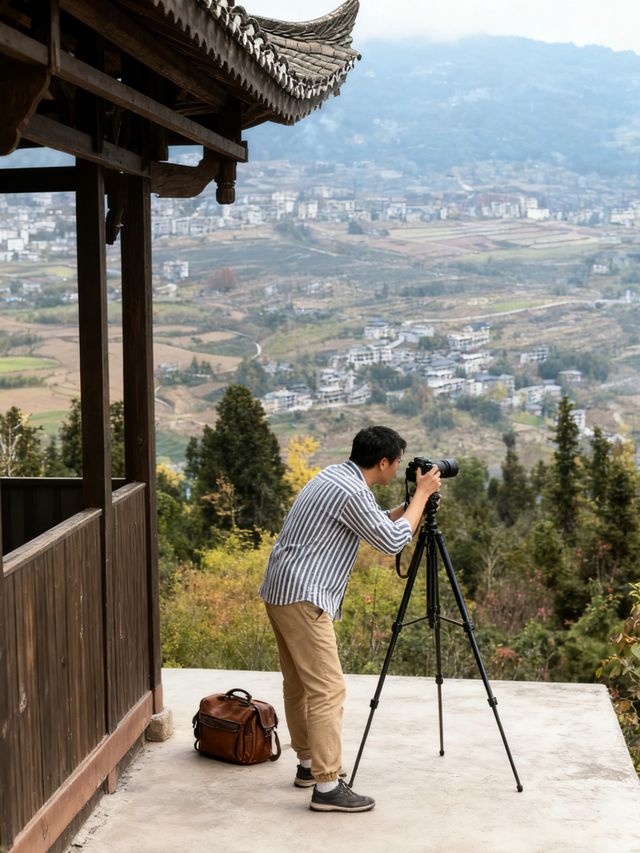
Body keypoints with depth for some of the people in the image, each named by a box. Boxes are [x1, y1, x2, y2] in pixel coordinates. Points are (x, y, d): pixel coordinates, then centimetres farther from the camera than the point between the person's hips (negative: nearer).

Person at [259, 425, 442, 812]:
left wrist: (411, 504, 19)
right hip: (303, 598, -11)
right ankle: (327, 787, -8)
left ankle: (309, 764, 29)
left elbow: (376, 523, 27)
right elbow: (393, 541, -10)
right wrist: (422, 495, 0)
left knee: (299, 684, 18)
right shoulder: (351, 492, -17)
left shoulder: (336, 476, 13)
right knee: (327, 689, -9)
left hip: (282, 592, 11)